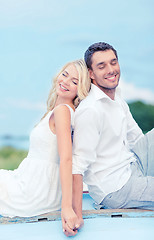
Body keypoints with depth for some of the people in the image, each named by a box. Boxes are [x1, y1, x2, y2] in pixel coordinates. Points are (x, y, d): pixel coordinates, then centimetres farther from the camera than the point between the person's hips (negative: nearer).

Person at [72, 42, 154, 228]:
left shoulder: (117, 100, 8)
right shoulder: (90, 110, -22)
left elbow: (137, 140, 18)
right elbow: (78, 165, -26)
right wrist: (76, 214, -30)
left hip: (133, 167, 9)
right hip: (115, 190, -9)